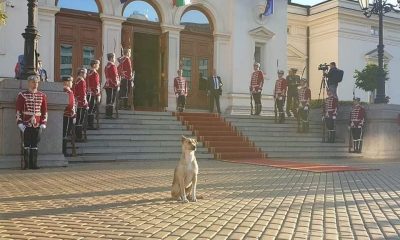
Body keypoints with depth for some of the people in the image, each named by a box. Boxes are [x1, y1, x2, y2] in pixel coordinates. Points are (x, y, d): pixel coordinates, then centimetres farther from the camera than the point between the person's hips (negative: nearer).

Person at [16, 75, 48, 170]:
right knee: (26, 144, -1)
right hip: (26, 124, -3)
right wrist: (20, 123, -9)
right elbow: (18, 110, -1)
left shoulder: (42, 96, 9)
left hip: (37, 125, 3)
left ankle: (33, 164, 11)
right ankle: (25, 163, 6)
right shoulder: (22, 95, 1)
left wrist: (43, 123, 2)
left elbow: (44, 111, 10)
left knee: (35, 144, 6)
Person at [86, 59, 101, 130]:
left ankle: (89, 125, 17)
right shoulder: (95, 73, -14)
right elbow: (96, 86, -18)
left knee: (89, 110, 12)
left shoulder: (88, 73, 13)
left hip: (88, 94, 9)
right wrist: (98, 96, -16)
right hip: (93, 94, -9)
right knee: (92, 110, -4)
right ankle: (91, 125, -1)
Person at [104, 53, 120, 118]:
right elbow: (115, 76, -16)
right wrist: (117, 85, -13)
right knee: (112, 100, -4)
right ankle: (109, 115, -3)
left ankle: (107, 114, 16)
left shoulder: (106, 66, 14)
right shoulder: (113, 66, -13)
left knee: (108, 100, 11)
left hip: (107, 85, 9)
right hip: (113, 85, -9)